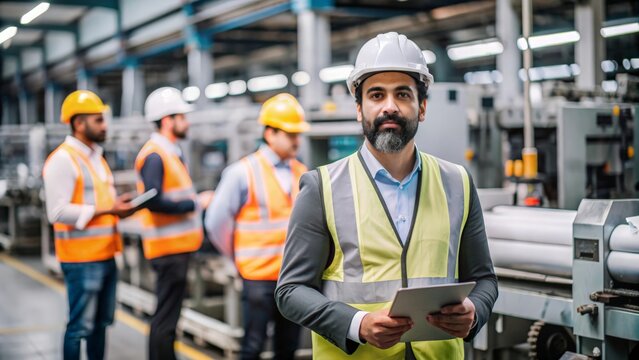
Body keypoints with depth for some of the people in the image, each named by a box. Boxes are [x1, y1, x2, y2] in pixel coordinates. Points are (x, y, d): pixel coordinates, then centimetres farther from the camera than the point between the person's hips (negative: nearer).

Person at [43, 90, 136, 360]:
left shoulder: (96, 156, 16)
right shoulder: (62, 160, -14)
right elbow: (58, 212, -21)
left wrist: (119, 206, 2)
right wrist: (108, 210, -21)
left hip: (105, 255, 9)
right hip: (81, 259, -9)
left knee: (100, 322, 16)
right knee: (80, 325, -3)